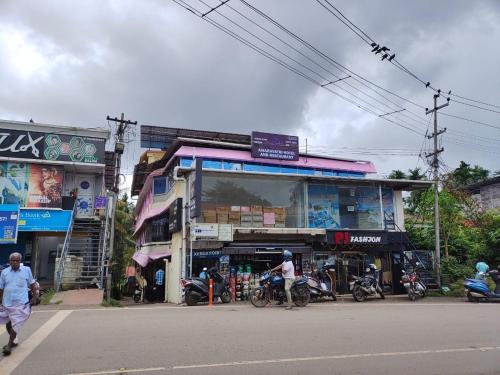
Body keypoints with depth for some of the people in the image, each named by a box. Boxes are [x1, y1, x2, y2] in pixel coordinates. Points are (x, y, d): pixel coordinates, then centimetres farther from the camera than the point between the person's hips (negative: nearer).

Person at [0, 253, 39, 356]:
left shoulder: (26, 270, -3)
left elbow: (32, 284, 7)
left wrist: (35, 296, 5)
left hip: (21, 304, -3)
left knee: (15, 326, -5)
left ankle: (9, 345, 6)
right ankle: (11, 342, 37)